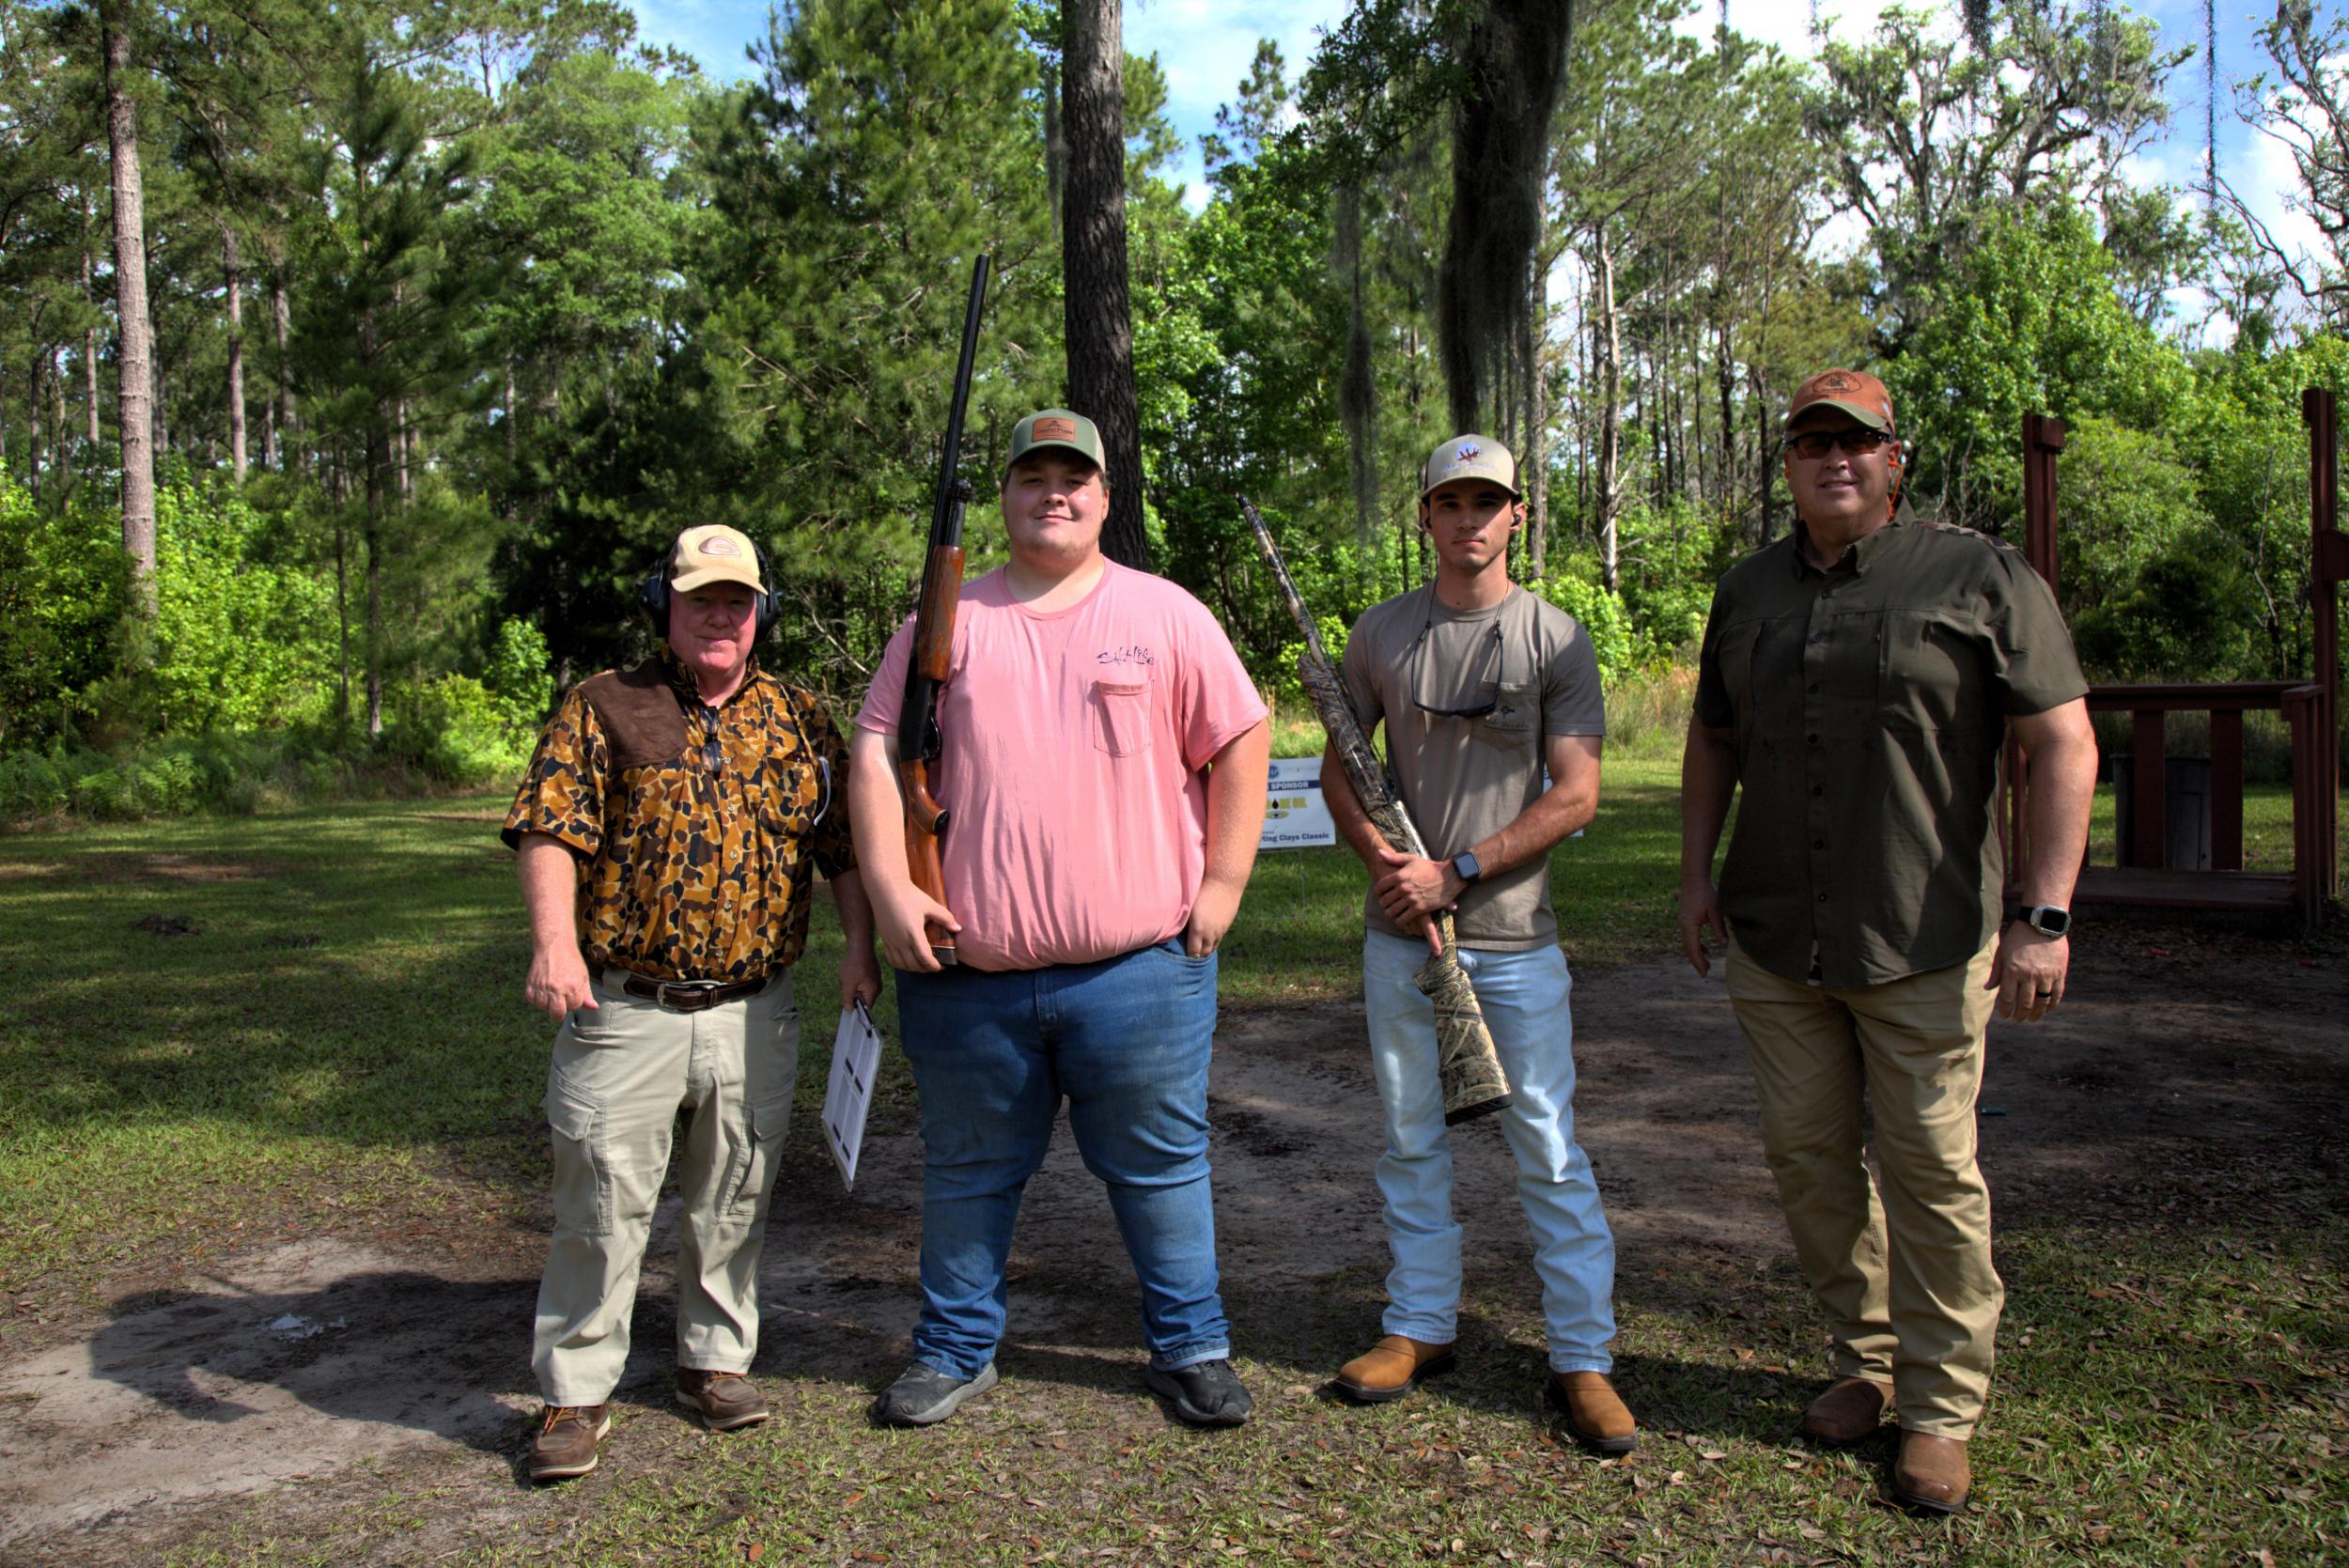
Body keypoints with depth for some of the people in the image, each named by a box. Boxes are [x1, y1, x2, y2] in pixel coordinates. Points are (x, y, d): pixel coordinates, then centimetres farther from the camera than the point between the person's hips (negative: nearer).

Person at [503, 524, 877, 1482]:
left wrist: (860, 945, -2)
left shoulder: (799, 719, 9)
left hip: (752, 1011, 3)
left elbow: (844, 844, 10)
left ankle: (715, 1358, 31)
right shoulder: (603, 708, 2)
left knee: (733, 1198, 13)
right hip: (624, 1007, -2)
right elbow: (550, 829, -7)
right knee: (604, 1199, 3)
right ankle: (576, 1390, 18)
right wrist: (554, 942, -21)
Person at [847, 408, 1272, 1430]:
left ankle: (1191, 1347, 28)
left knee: (1159, 1165, 10)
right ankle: (956, 1350, 32)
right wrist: (889, 884, -6)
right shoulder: (948, 619, 8)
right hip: (967, 971, 1)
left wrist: (1224, 883, -2)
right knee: (968, 1171, 15)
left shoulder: (1166, 615, 5)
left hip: (1138, 966, -1)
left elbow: (1240, 742, 5)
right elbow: (878, 750, 5)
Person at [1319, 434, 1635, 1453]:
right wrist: (1380, 858, -7)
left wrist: (1457, 871, -15)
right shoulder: (1381, 633, 5)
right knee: (1411, 1139, 13)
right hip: (1399, 925, 3)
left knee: (1548, 1148, 1)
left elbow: (1574, 794, -9)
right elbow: (1338, 763, 11)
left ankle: (1582, 1359, 13)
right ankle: (1421, 1326, 27)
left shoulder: (1556, 639, -4)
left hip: (1513, 932, -3)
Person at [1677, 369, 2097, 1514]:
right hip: (1773, 942, 5)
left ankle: (1940, 1407, 17)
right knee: (1806, 1153, 10)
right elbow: (1713, 742, 21)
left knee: (1931, 1169, 2)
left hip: (1925, 944, -4)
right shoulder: (1749, 592, 11)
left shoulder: (1980, 579, -3)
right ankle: (1869, 1358, 30)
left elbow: (2064, 747, -8)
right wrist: (1696, 875, 12)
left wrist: (2044, 915, -15)